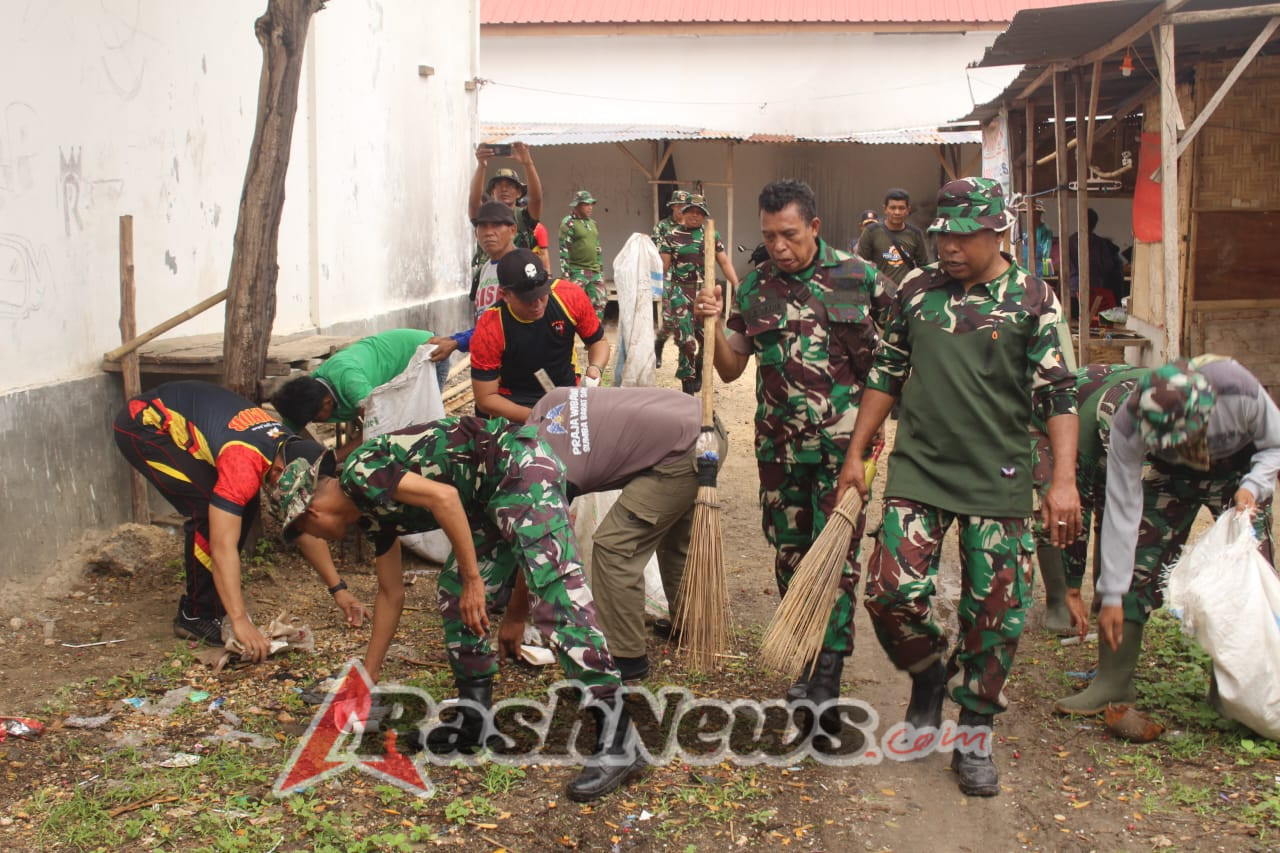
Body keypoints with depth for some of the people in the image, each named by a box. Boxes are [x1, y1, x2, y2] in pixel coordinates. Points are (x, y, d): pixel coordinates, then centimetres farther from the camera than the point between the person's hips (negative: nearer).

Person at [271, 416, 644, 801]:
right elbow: (391, 594, 29)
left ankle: (617, 740, -21)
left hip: (521, 466, -11)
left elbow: (443, 496, -21)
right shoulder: (372, 512, 20)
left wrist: (474, 579, -17)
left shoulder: (357, 473, -9)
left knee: (555, 598, -18)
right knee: (455, 596, 12)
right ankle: (475, 719, 21)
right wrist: (366, 677, 35)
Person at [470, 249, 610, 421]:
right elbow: (485, 399, -17)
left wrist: (595, 369, -20)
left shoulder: (571, 296, -16)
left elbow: (598, 341, 2)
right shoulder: (489, 330, -22)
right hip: (514, 406, -3)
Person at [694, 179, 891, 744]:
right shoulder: (754, 289, 5)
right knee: (790, 554, 10)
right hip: (779, 443, 3)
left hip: (843, 440, -3)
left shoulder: (859, 278, -2)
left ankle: (828, 679, -6)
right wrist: (711, 326, -9)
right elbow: (730, 368, 9)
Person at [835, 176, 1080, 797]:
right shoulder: (916, 291, 6)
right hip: (918, 471, 2)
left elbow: (1058, 393, -5)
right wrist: (855, 455, 11)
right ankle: (929, 676, 22)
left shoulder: (1032, 299, -2)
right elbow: (885, 376, 13)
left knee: (994, 612, 2)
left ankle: (974, 737, 21)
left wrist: (1063, 480, -14)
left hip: (998, 482, -2)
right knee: (891, 590, -9)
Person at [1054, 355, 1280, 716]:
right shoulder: (1128, 424, -35)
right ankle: (1112, 683, -2)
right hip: (1172, 478, 0)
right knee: (1138, 566, -11)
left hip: (1239, 474, 0)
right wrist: (1111, 597, -26)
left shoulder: (1241, 392, -38)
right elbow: (1121, 510, -28)